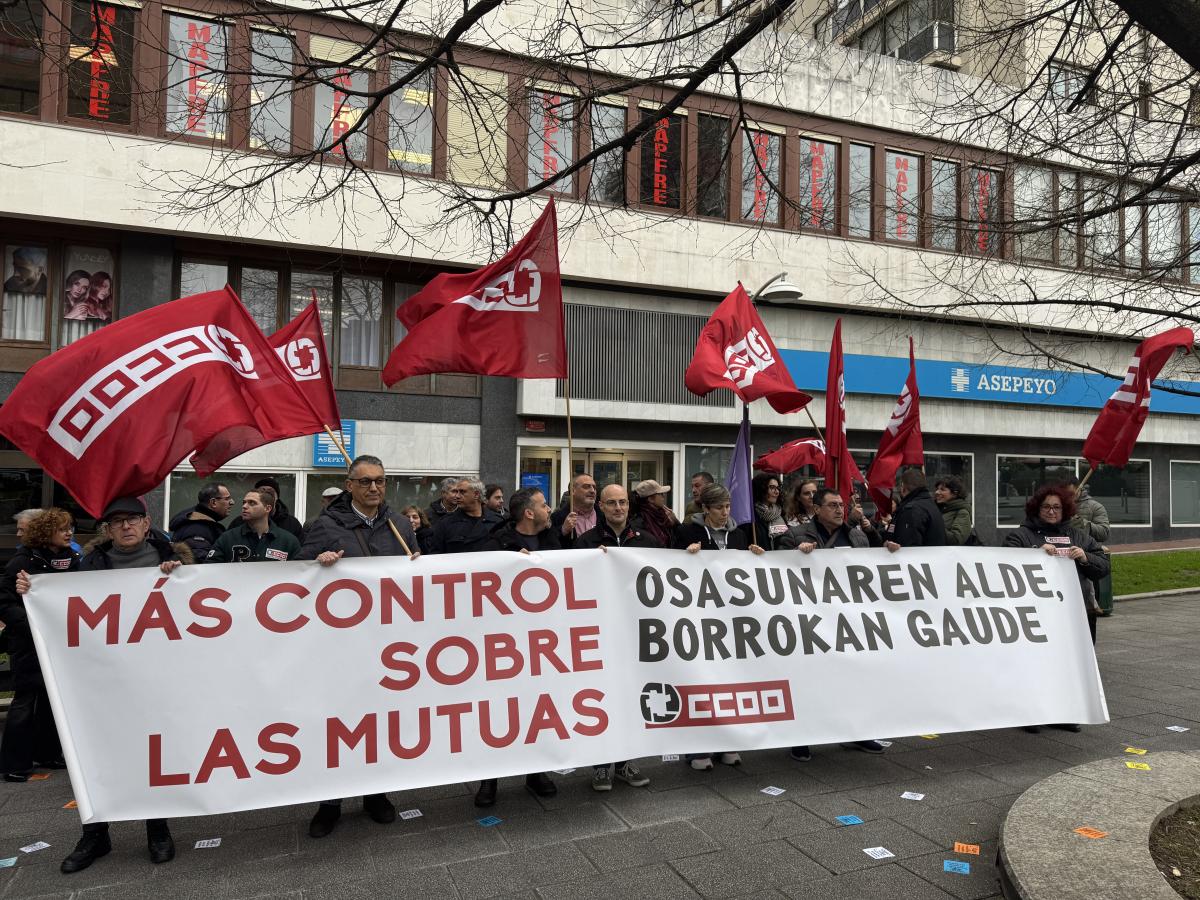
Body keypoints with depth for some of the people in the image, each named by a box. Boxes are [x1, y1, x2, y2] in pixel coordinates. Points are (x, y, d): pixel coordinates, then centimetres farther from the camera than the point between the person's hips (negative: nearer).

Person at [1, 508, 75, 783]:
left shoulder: (71, 559, 5)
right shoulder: (24, 560, -10)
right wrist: (32, 625, -23)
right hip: (29, 644, -5)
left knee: (53, 697, 12)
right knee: (26, 699, 0)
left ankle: (47, 753, 24)